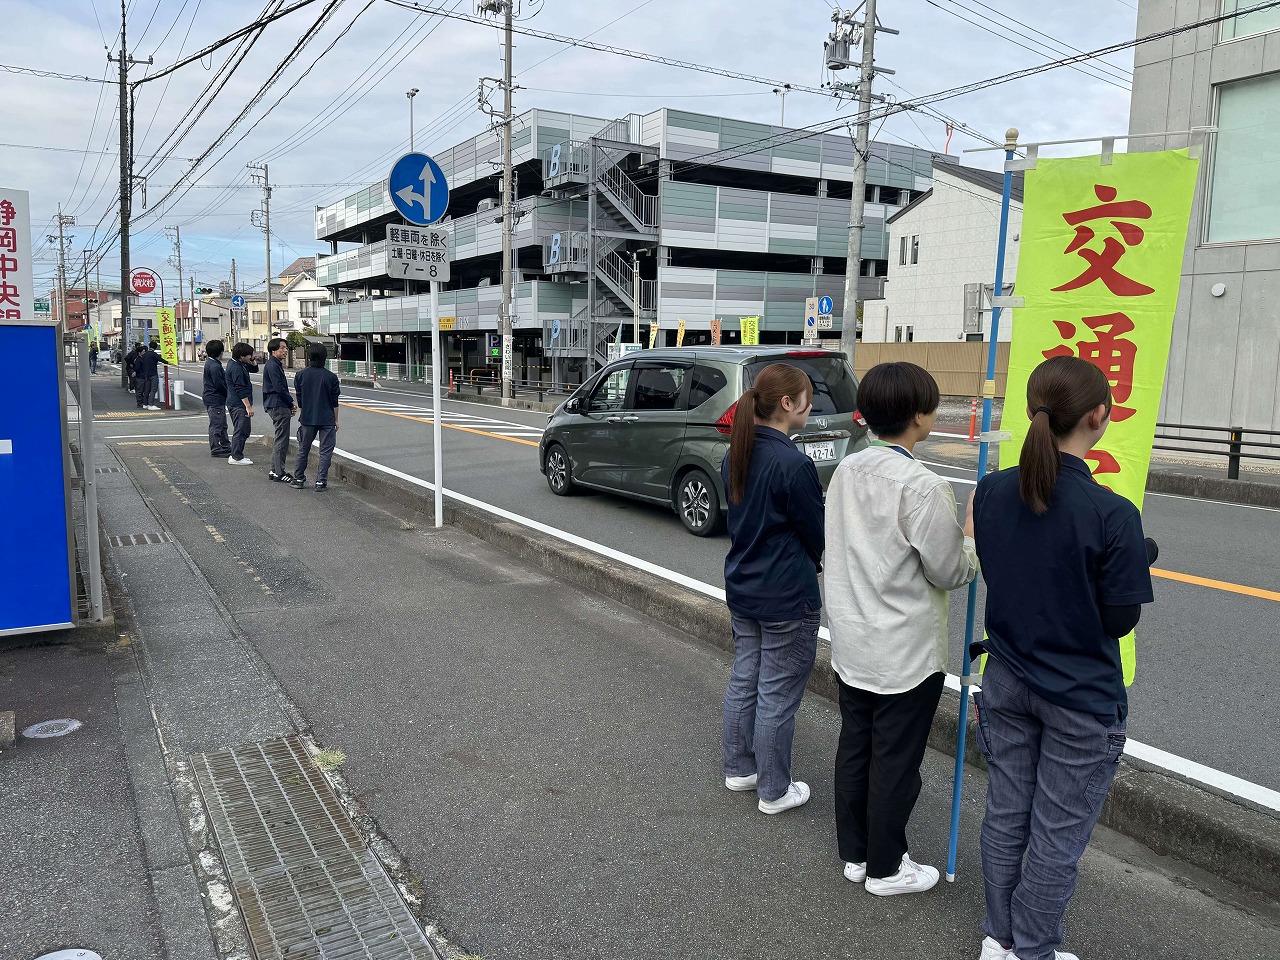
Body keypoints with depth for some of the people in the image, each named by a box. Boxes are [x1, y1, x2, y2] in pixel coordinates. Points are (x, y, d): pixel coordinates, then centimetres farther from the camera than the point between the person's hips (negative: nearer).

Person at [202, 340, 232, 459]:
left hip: (217, 400, 11)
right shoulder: (214, 366, -20)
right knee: (216, 425, -3)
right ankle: (215, 449, 3)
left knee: (222, 425, 17)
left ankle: (226, 446, 25)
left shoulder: (210, 363, 13)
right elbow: (219, 385, -22)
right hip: (215, 400, -11)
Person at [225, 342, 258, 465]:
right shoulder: (236, 368, -19)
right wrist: (248, 406, -22)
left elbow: (254, 369, 23)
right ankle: (236, 457, -3)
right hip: (239, 404, -11)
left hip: (235, 403, 11)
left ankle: (235, 455, 23)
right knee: (241, 430, -7)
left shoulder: (239, 364, 12)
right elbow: (240, 389, -22)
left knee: (243, 431, 17)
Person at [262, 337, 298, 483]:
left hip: (278, 406, 11)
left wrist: (290, 405, 11)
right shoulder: (272, 366, -14)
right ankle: (279, 473, -3)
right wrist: (292, 402, -10)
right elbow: (279, 388, -20)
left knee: (280, 439, 16)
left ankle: (275, 471, 21)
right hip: (278, 406, -11)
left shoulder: (277, 365, 18)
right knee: (282, 440, -6)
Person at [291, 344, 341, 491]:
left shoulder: (300, 375, -1)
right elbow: (335, 402, -2)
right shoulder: (331, 377, -6)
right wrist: (336, 420, 7)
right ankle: (321, 482, 2)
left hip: (307, 419, 2)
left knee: (303, 450, 14)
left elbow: (299, 400, 5)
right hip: (327, 420, -2)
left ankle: (298, 479, 19)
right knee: (325, 451, 4)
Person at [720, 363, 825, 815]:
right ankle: (774, 791, 20)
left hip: (742, 587, 8)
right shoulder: (793, 463, -22)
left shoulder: (737, 455, 3)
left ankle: (739, 768, 34)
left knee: (744, 680, 19)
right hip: (787, 598, -8)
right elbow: (817, 534, -12)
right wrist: (821, 563, 9)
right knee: (777, 695, 5)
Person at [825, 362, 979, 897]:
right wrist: (972, 538, 3)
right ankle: (885, 868, 25)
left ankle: (855, 853, 33)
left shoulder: (846, 471, -1)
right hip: (906, 654, -7)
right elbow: (949, 573, -15)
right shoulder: (923, 487, -23)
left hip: (851, 645, 7)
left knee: (854, 748, 17)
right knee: (895, 762, 9)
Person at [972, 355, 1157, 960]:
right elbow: (1120, 621, -13)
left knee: (1006, 817, 19)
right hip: (1081, 699, -5)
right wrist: (1136, 559, 2)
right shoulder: (1112, 515, -23)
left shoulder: (991, 492, -8)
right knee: (1058, 836, 13)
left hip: (1007, 683, 5)